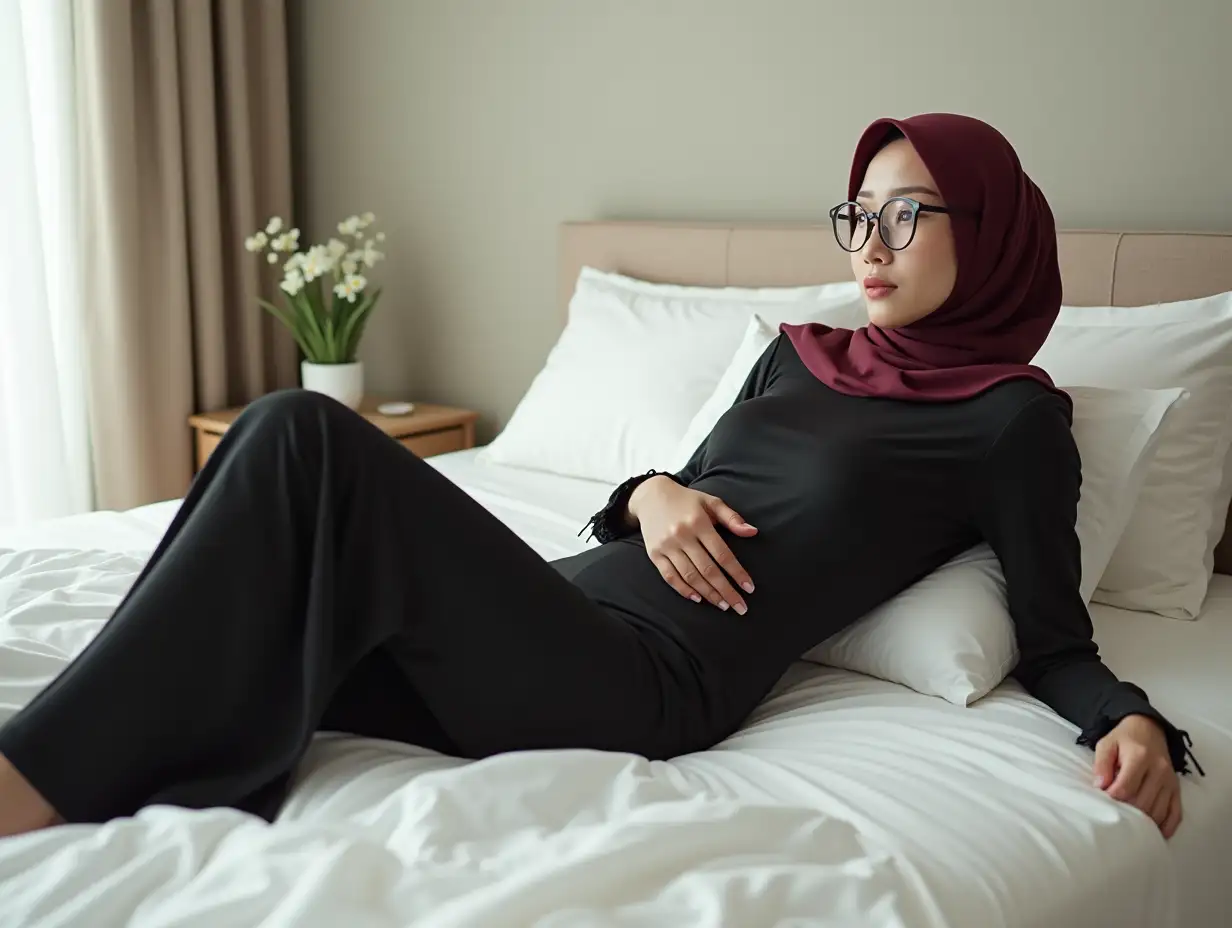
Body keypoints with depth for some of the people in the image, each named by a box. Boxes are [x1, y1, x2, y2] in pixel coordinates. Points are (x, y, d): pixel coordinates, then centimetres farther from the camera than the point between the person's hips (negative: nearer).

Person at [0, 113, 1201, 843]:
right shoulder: (800, 355, 22)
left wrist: (1135, 719, -17)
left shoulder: (1013, 416, 6)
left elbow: (1053, 641, 5)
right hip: (552, 627, 7)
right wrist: (653, 493, 2)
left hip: (648, 683, -6)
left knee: (305, 441, -24)